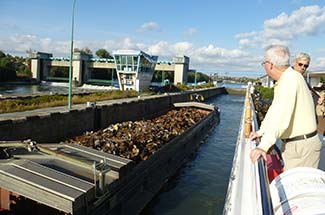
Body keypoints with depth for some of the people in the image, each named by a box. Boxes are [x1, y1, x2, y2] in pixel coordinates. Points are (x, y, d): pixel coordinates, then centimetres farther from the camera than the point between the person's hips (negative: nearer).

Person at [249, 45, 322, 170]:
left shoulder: (290, 80, -22)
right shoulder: (286, 79, 11)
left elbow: (280, 117, -34)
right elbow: (274, 109, 16)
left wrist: (264, 146, -39)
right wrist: (261, 131, 17)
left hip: (302, 147, -10)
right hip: (292, 144, 10)